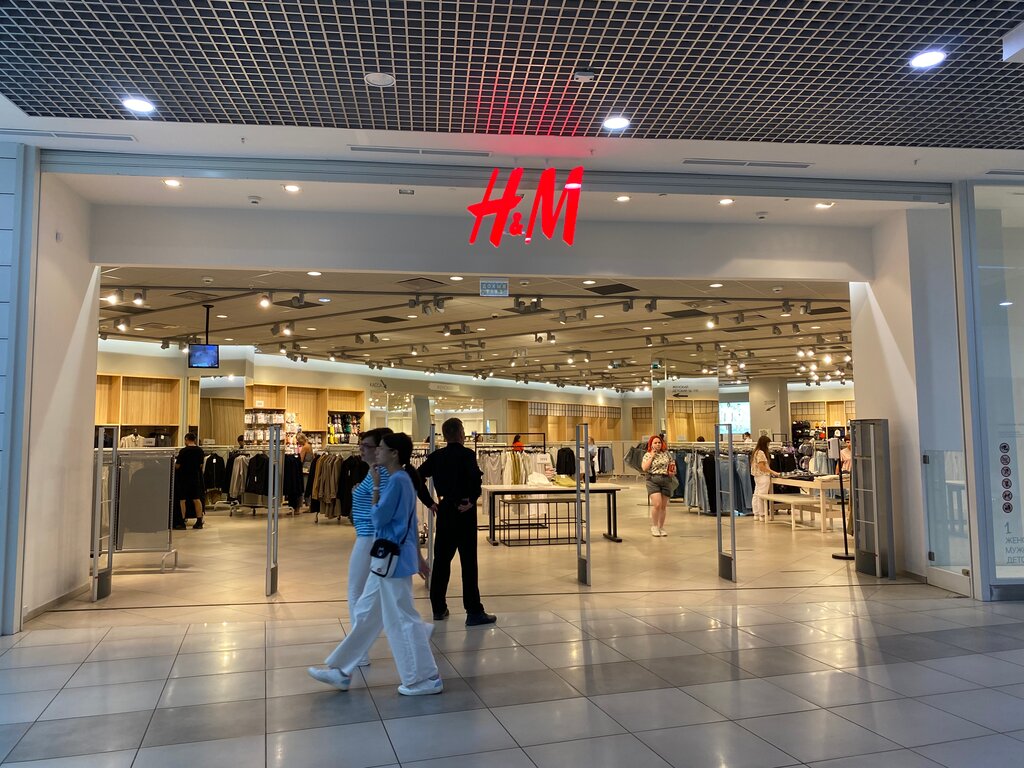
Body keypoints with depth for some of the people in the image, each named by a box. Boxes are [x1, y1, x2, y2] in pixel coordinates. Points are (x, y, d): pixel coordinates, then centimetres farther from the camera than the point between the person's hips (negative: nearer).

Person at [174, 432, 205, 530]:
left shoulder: (183, 451, -14)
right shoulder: (200, 450, 1)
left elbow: (177, 466, -9)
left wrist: (174, 464, 12)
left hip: (184, 478, -5)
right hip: (196, 477, 5)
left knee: (182, 500, 3)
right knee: (196, 499, 10)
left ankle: (181, 522, 5)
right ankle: (199, 521, 10)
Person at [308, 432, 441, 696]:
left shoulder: (397, 481, -19)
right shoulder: (403, 479, 11)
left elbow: (378, 518, -17)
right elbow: (410, 522, 16)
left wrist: (376, 485, -11)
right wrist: (417, 556, 21)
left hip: (393, 558, -10)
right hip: (388, 557, 10)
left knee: (402, 619, 0)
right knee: (366, 614, 16)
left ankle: (427, 679, 12)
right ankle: (341, 671, 27)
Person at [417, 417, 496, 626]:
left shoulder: (436, 456, 5)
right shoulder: (467, 454, -12)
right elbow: (475, 477, -29)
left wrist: (429, 502, 5)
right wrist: (473, 500, -16)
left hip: (443, 510, 6)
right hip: (464, 512, -6)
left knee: (441, 559, 14)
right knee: (468, 562, 0)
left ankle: (438, 608, 21)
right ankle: (474, 612, 5)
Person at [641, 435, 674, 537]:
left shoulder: (667, 454, 11)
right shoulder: (647, 455, 3)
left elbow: (673, 465, 20)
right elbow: (644, 468, -10)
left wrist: (672, 472, -1)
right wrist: (652, 456, -9)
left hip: (666, 481, 3)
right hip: (653, 480, -3)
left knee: (663, 506, 6)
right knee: (657, 504, -14)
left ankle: (661, 527, 19)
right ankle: (654, 527, 3)